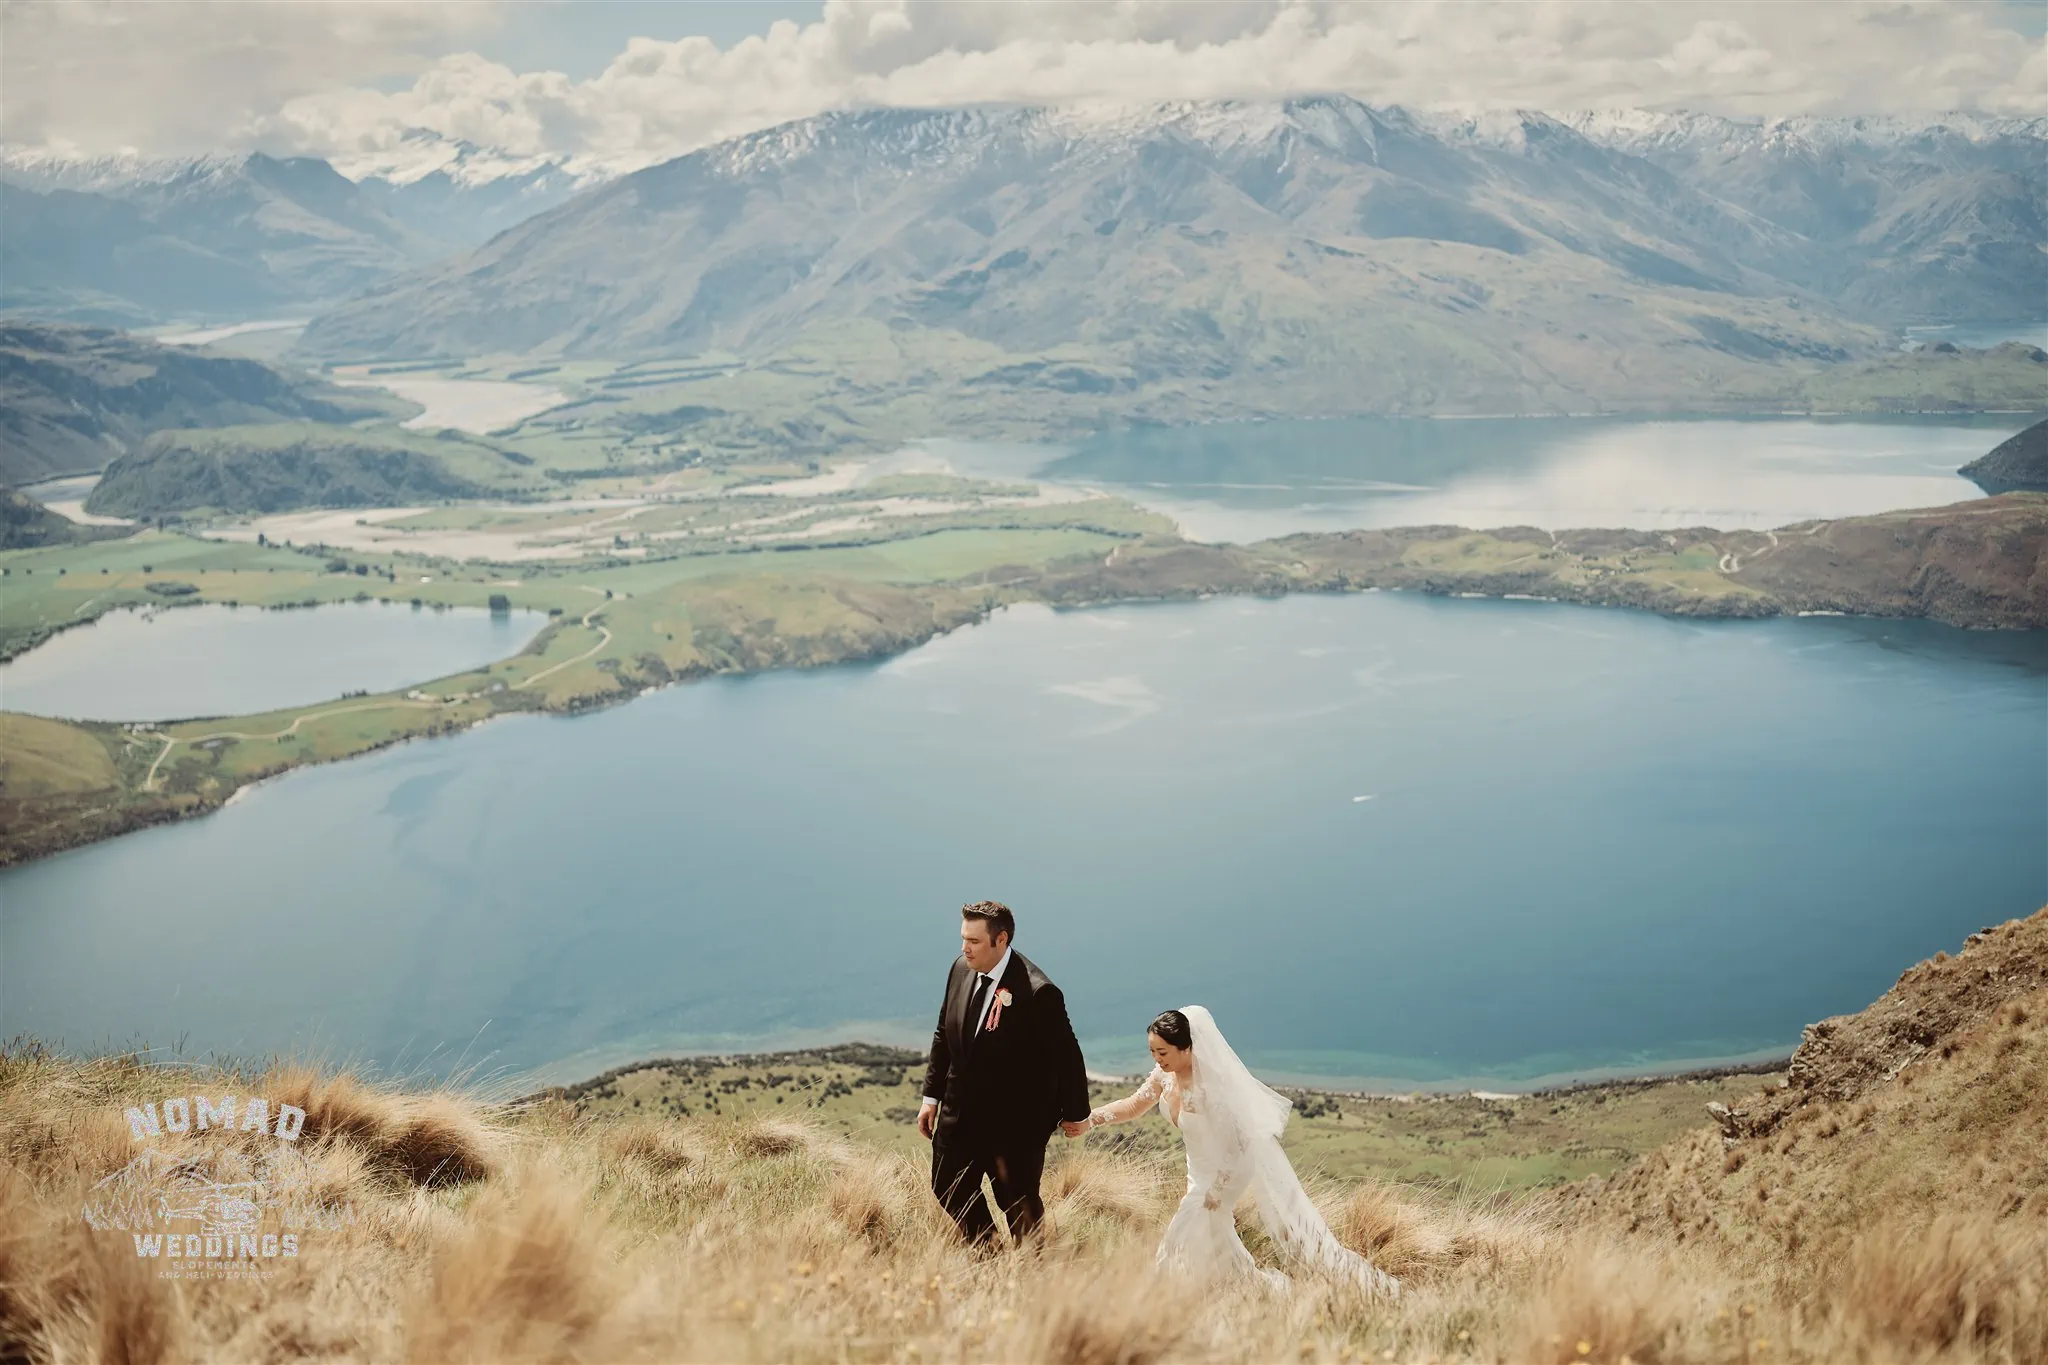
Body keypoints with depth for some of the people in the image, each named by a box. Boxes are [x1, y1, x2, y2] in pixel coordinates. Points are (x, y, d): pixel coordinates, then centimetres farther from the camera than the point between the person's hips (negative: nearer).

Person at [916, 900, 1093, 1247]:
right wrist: (931, 1095, 9)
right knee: (948, 1188, 16)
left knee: (1019, 1203, 6)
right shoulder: (961, 968, -4)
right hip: (961, 1111, 7)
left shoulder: (1037, 993, -25)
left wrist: (1075, 1114, -5)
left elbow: (1067, 1055, -14)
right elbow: (944, 1034, 8)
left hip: (1016, 1122, -7)